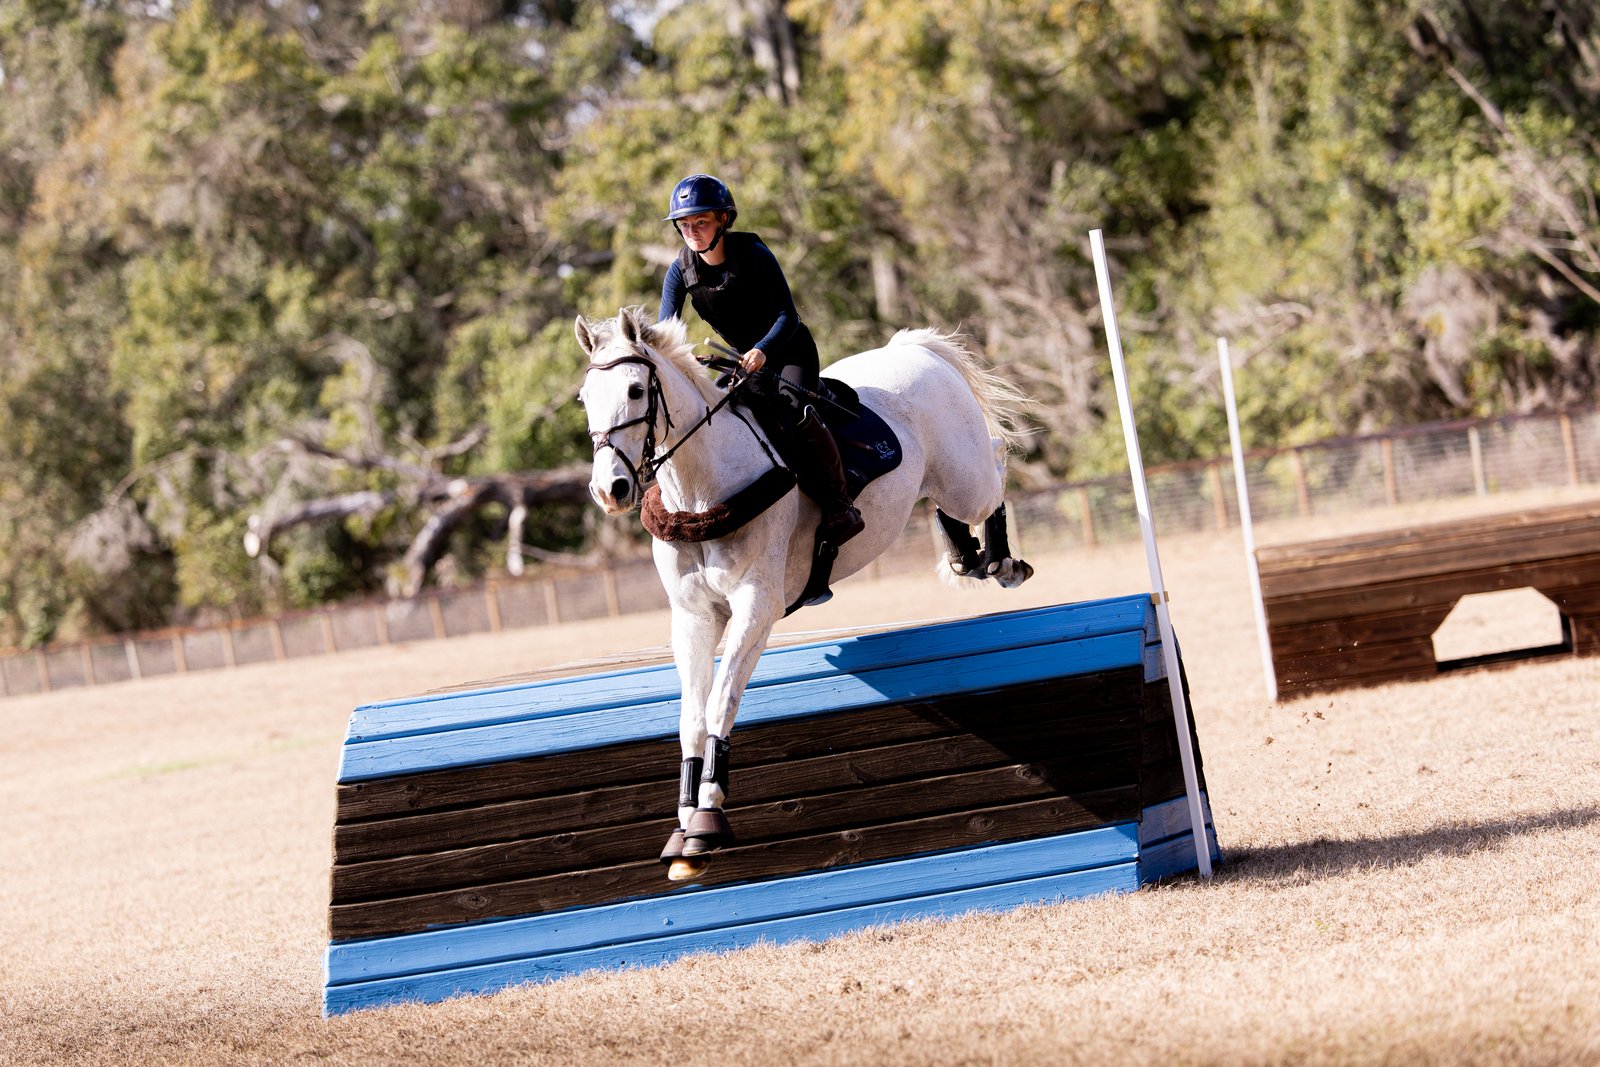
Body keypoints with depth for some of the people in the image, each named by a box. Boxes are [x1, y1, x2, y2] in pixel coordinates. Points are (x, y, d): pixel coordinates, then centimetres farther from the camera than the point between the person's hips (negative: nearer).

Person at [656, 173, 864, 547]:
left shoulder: (754, 255, -21)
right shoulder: (681, 271, -8)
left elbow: (787, 316, -25)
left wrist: (762, 350, -44)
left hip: (788, 350, -6)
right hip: (743, 358, 6)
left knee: (792, 410, -30)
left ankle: (840, 506, -25)